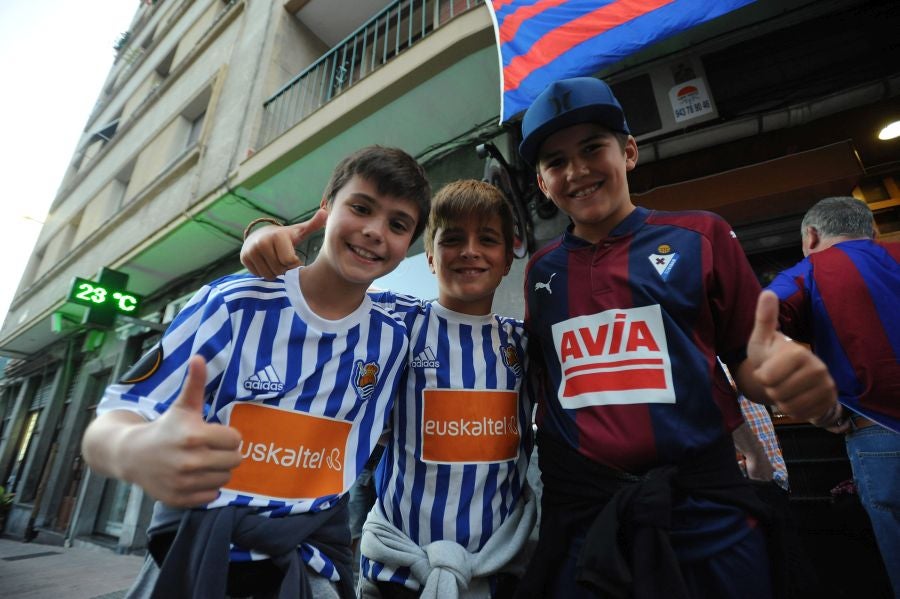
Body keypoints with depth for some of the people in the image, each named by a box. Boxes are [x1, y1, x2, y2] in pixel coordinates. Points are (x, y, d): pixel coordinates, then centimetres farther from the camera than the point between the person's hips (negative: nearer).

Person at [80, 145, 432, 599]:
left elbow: (349, 456, 4)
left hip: (311, 560, 2)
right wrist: (135, 453, -36)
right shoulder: (235, 304, -14)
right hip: (198, 555, -1)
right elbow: (111, 424, -14)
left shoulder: (390, 339, -6)